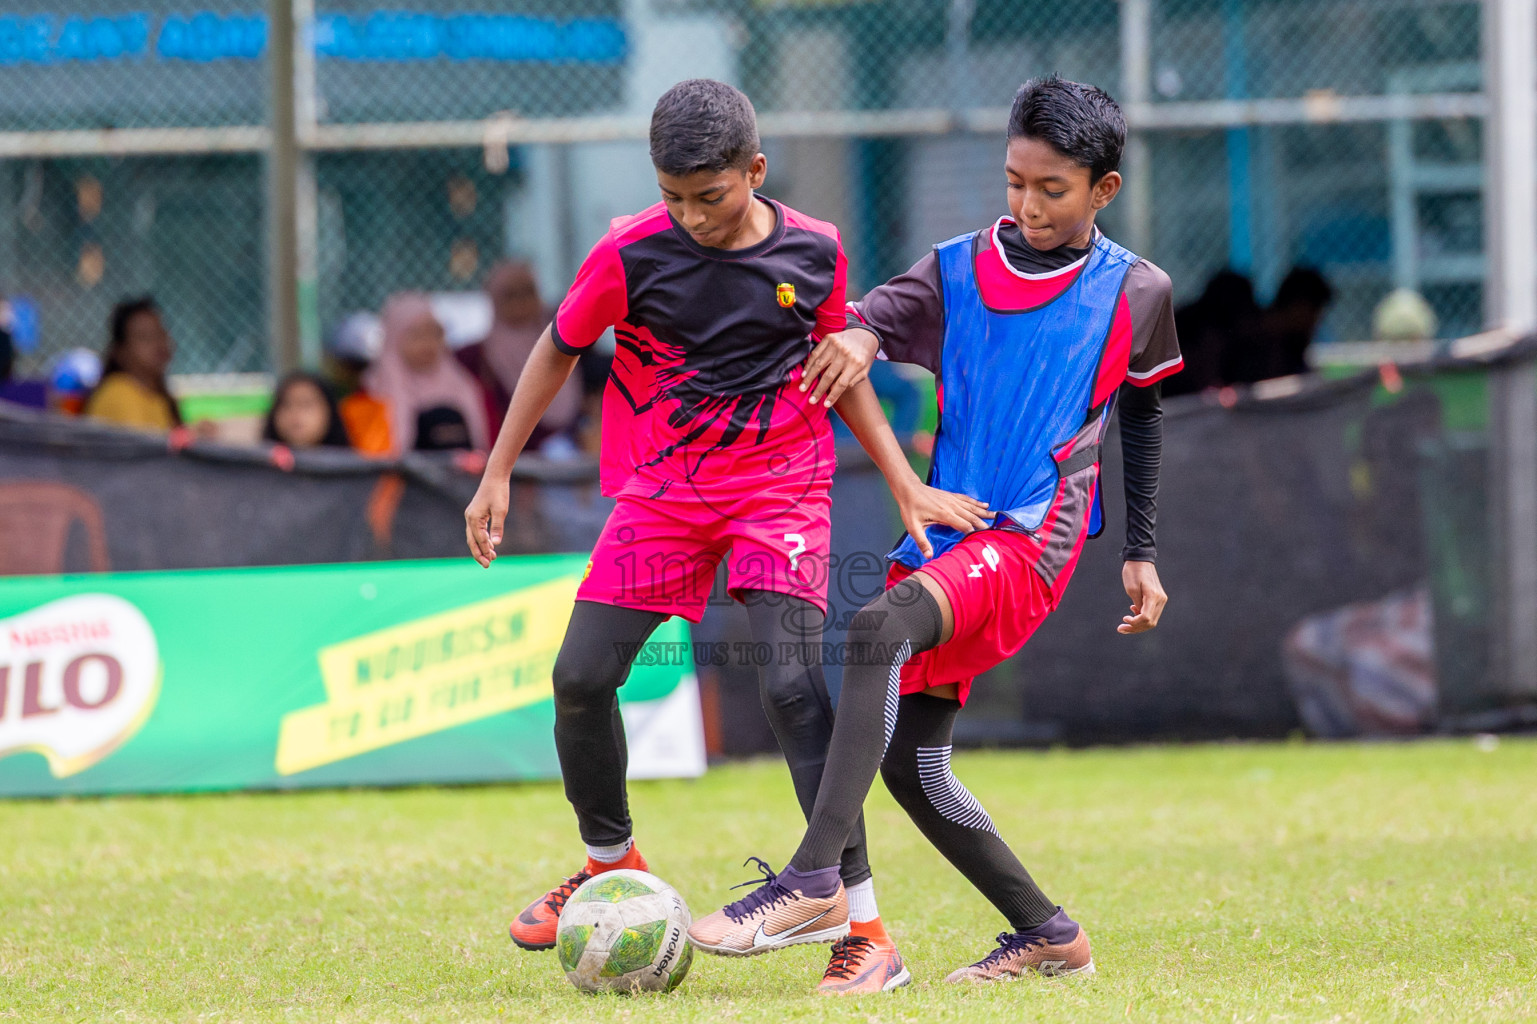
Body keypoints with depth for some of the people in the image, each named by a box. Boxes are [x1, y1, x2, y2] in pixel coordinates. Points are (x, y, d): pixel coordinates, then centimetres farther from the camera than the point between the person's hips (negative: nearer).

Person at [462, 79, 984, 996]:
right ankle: (612, 860, 25)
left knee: (793, 685, -18)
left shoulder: (814, 254, -5)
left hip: (781, 484, -2)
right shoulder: (631, 256, -9)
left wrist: (908, 487, 6)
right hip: (663, 489, 2)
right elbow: (561, 348, 5)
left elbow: (842, 374, 10)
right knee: (582, 677, -4)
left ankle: (862, 923, -17)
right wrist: (497, 474, 6)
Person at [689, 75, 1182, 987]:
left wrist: (1141, 553, 22)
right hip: (945, 533, 6)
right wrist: (855, 336, -30)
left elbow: (1144, 413, 20)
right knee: (909, 761, 3)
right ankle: (1048, 934, 19)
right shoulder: (958, 272, 9)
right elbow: (861, 326, -5)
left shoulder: (1136, 294, 5)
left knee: (880, 628, -31)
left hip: (1032, 536, -5)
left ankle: (814, 880, -38)